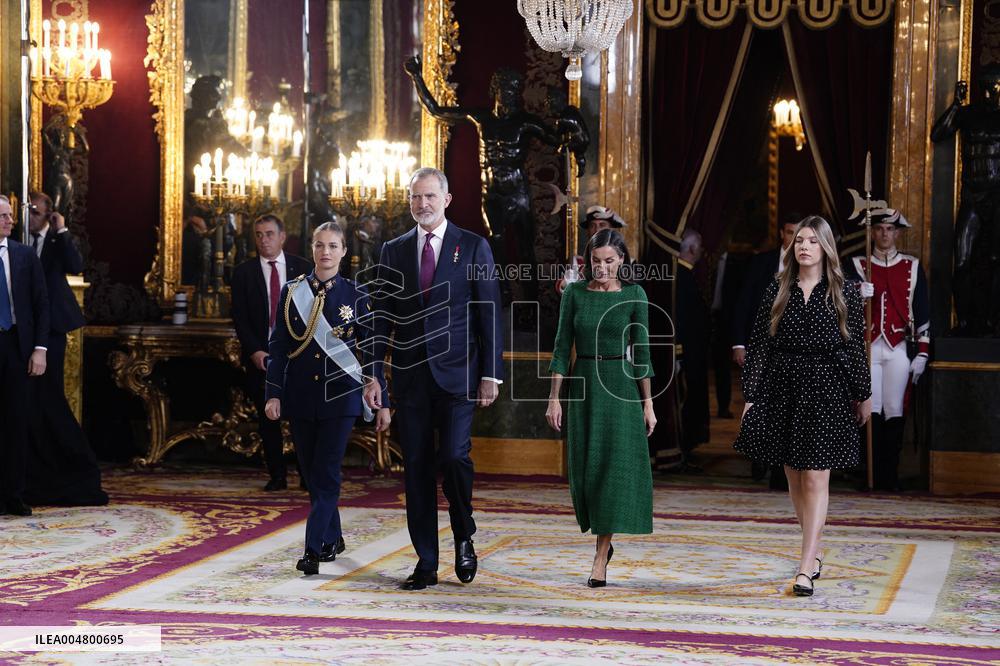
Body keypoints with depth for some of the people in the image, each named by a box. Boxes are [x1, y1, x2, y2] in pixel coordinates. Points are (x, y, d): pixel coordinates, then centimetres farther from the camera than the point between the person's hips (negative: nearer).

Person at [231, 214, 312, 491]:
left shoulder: (303, 268, 6)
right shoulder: (242, 272, 5)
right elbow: (239, 318, 1)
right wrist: (254, 351, -10)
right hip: (260, 355, 1)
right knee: (268, 418, 3)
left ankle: (308, 474, 6)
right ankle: (277, 476, 10)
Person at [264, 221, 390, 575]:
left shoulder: (356, 296, -1)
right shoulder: (292, 291, 4)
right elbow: (278, 346, 5)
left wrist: (382, 402, 0)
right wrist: (273, 394, -1)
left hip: (340, 397, -3)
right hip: (301, 397, 3)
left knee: (326, 473, -9)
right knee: (311, 472, 9)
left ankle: (314, 549, -8)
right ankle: (333, 539, 25)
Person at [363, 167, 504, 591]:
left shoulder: (474, 247, 2)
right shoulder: (393, 251, 10)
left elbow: (489, 314, 0)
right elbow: (383, 317, 10)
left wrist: (491, 375, -6)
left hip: (457, 373, -3)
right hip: (410, 376, 3)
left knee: (453, 457, -15)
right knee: (417, 468, 3)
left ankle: (464, 537, 12)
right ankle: (426, 564, 11)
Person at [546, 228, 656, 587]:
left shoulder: (634, 295, -1)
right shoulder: (574, 293, 2)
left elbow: (641, 351, 0)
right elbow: (562, 346, 2)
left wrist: (648, 403, -2)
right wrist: (554, 398, -3)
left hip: (621, 386, -2)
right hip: (583, 386, 2)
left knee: (615, 467, -6)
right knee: (585, 469, 4)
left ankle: (600, 558, -3)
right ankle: (604, 541, 27)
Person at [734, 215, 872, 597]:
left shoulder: (844, 293, 0)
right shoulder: (777, 292, 5)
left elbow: (856, 347, 4)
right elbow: (758, 346, 4)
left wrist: (863, 395, 8)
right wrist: (750, 396, 0)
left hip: (826, 392, -3)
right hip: (782, 390, 3)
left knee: (815, 479, -8)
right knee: (794, 478, 10)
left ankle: (806, 568, -10)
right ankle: (815, 554, 25)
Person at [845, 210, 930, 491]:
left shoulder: (913, 266, 9)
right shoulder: (857, 265, 9)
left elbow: (923, 312, 8)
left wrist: (922, 353, 3)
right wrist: (857, 295, -17)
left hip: (899, 349, 0)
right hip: (868, 348, 0)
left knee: (894, 411, -1)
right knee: (872, 411, -6)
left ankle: (891, 476, 5)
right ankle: (875, 476, -2)